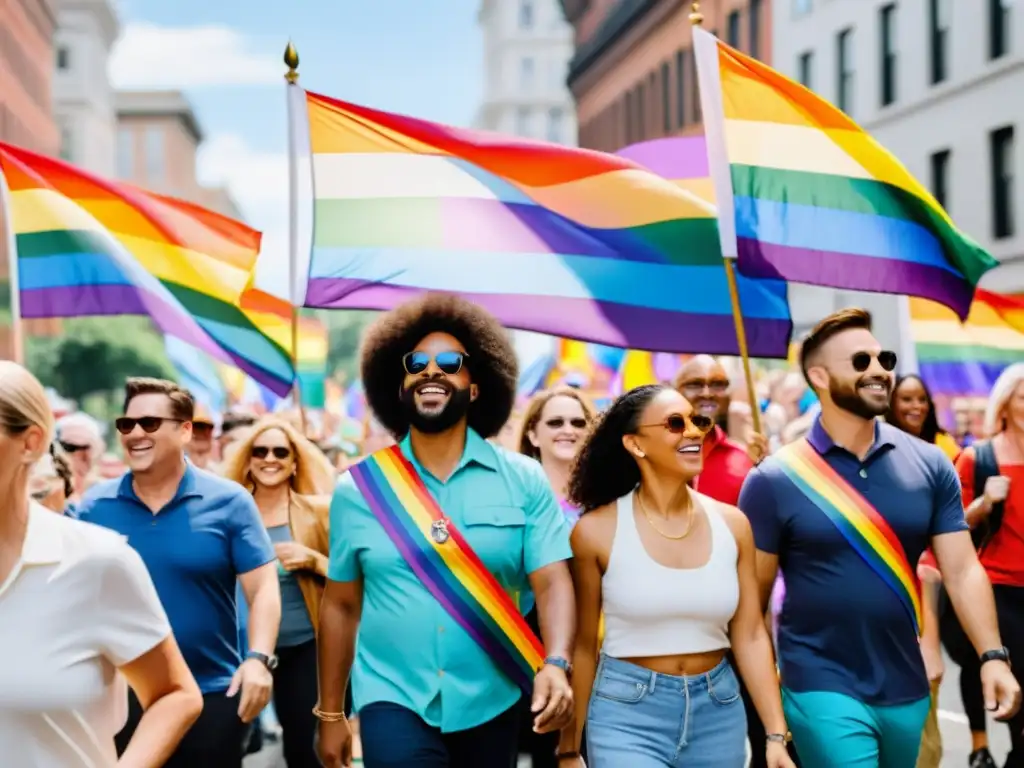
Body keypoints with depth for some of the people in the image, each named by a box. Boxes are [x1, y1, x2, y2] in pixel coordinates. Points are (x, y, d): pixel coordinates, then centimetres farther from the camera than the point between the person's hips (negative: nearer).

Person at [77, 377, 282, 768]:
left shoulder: (228, 501, -5)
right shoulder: (94, 506, 1)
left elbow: (263, 589, -6)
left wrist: (259, 658, -19)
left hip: (212, 694, -2)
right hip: (119, 694, 2)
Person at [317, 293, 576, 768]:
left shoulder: (524, 480, -1)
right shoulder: (359, 488, 1)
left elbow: (552, 582, -6)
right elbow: (340, 605, 7)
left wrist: (555, 665, -25)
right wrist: (330, 715, 9)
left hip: (493, 705, 1)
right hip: (395, 700, -1)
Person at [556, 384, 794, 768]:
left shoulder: (731, 523, 0)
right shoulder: (597, 530, -9)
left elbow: (750, 636, 3)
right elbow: (582, 646, -2)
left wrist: (776, 734, -1)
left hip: (719, 712, 4)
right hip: (626, 713, -3)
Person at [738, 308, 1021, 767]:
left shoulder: (929, 466, 1)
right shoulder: (775, 479, -9)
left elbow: (962, 569, 0)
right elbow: (753, 593, -4)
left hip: (907, 689, 4)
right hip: (822, 687, -4)